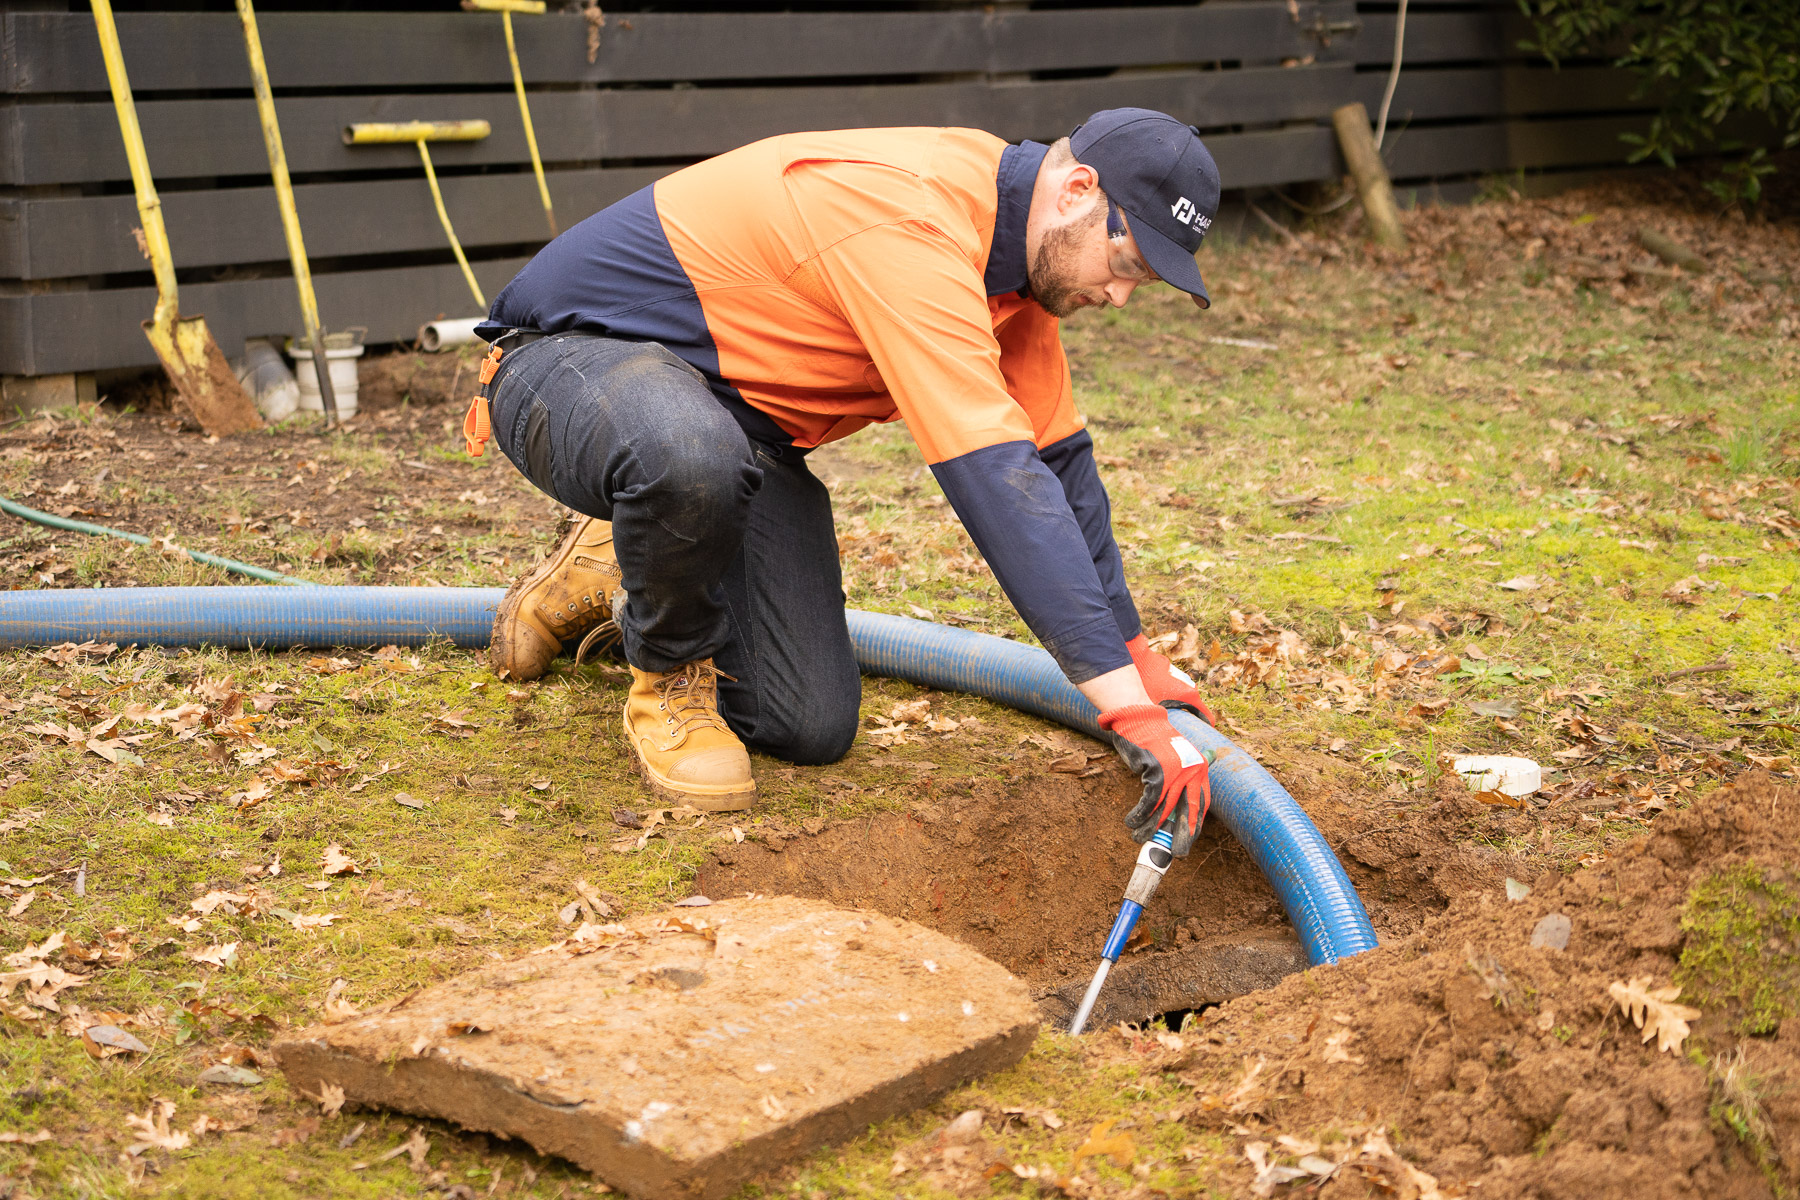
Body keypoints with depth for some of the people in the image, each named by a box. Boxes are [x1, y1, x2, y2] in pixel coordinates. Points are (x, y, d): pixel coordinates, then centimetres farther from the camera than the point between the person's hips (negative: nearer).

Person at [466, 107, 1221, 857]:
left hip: (736, 417, 8)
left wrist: (1137, 659, 5)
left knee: (810, 727, -4)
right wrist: (1126, 705, -40)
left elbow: (1057, 460, 7)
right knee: (692, 458, -45)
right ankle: (669, 678, -11)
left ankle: (623, 577, 24)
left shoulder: (1014, 247, -2)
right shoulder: (911, 222, -33)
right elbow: (995, 481, -39)